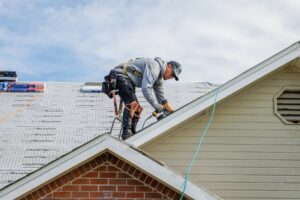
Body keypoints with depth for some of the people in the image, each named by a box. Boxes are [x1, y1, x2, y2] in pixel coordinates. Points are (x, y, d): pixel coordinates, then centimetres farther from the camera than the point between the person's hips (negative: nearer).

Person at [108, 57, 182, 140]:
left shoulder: (159, 77, 14)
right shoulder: (154, 66, -19)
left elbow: (161, 99, 20)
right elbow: (146, 88, -29)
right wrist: (157, 107, -27)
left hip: (128, 81, 11)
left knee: (137, 108, 9)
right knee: (132, 103, -27)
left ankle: (132, 134, 12)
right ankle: (126, 132, -31)